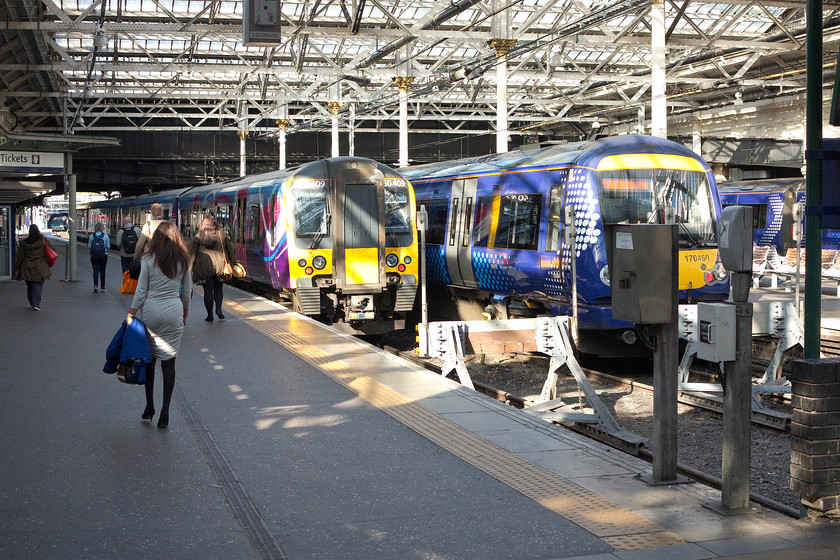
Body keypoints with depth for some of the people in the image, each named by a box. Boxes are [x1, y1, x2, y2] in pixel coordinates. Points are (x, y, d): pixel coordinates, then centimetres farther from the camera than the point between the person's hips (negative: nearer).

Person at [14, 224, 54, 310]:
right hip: (40, 269, -1)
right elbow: (52, 250, 2)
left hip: (27, 269, 2)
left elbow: (19, 257, -2)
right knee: (38, 285, 1)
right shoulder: (43, 240, -8)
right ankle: (36, 304, -10)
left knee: (30, 286, 17)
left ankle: (32, 303, 27)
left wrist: (17, 269, 7)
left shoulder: (24, 243, -6)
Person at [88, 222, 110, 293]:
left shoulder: (92, 236, -4)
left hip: (94, 256, 0)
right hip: (103, 256, 0)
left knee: (95, 271, 2)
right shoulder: (105, 236, -7)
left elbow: (89, 246, 0)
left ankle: (95, 285, -17)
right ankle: (102, 287, 18)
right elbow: (108, 246, -3)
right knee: (102, 271, 11)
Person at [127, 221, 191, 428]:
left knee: (149, 359, 11)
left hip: (151, 312, -1)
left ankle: (149, 406, 15)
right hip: (174, 312, 2)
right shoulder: (183, 261, 2)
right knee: (169, 362, 3)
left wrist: (131, 315, 3)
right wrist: (185, 312, 24)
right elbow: (187, 291, 10)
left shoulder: (148, 260, -5)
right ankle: (165, 410, -1)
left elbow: (141, 291, -4)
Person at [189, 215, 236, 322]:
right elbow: (230, 251, 10)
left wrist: (190, 268, 0)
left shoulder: (198, 238, -1)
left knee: (208, 290, 5)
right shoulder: (223, 236, 4)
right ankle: (218, 308, 0)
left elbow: (192, 254, -3)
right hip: (220, 265, 2)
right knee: (219, 288, 17)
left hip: (205, 267, -2)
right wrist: (232, 264, 19)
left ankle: (210, 314, 7)